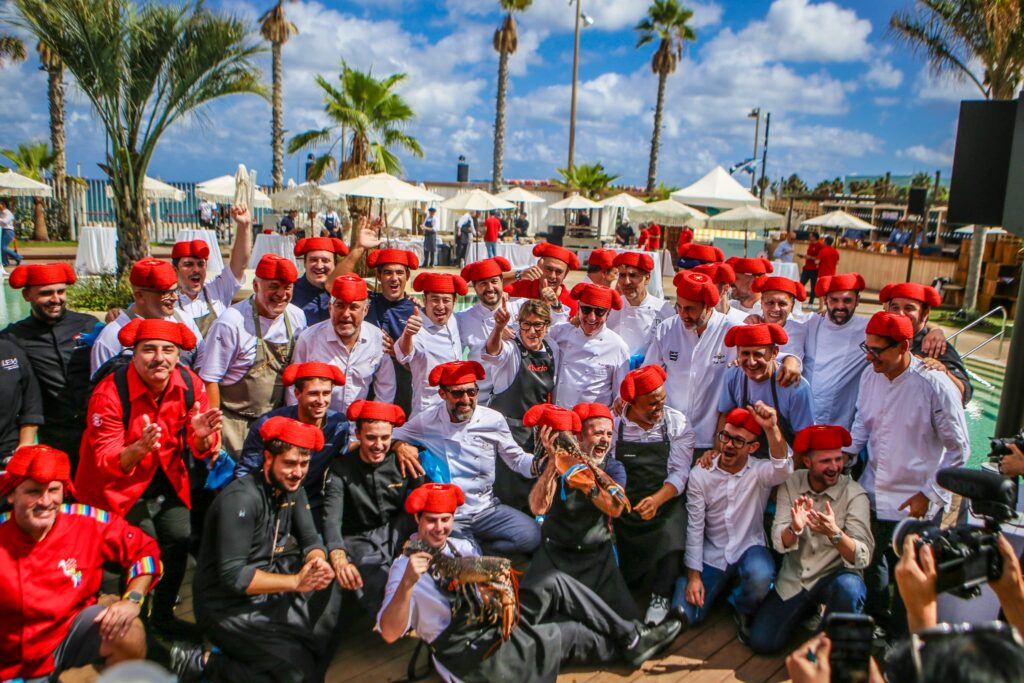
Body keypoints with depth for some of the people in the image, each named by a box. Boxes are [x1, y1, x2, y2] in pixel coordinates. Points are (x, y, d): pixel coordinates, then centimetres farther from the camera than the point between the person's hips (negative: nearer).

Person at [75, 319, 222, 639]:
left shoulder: (189, 383, -13)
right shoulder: (110, 392, -23)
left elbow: (202, 450, -7)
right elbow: (105, 462, -21)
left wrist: (202, 436, -32)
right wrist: (140, 448, -42)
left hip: (166, 479, 3)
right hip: (119, 484, -3)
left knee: (180, 538, -9)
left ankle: (163, 616, 17)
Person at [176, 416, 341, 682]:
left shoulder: (292, 489, 0)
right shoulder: (241, 499, -25)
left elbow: (311, 540, 1)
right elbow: (232, 576, -27)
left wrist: (319, 563, -22)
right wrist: (295, 581, -30)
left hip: (266, 592, 8)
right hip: (228, 607, -8)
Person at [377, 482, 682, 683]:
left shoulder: (462, 547, 8)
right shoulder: (406, 566, -12)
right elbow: (389, 633, -23)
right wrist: (407, 583, -37)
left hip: (496, 622, 7)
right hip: (465, 651, -6)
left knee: (555, 583, -10)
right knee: (568, 632, -9)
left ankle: (630, 634, -3)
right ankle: (631, 645, 17)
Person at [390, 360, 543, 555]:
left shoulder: (493, 420, -1)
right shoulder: (425, 421, -3)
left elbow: (517, 459, 7)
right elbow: (389, 435, 11)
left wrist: (542, 464, -14)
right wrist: (399, 445, -13)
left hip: (487, 509, 2)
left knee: (530, 536, -21)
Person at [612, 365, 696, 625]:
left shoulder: (678, 423, -6)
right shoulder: (614, 423, -6)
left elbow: (680, 473, -12)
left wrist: (657, 500, -29)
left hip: (665, 500, 0)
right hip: (623, 504, 0)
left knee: (671, 534, -27)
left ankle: (661, 595, -2)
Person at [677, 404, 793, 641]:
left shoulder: (760, 472, -9)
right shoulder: (700, 474, -5)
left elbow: (784, 469, -35)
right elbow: (695, 528, -4)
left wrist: (772, 429, -52)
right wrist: (693, 575, -9)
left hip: (749, 549, -1)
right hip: (711, 556, 2)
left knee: (760, 575, -37)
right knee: (684, 616, -11)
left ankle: (744, 611, 1)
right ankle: (721, 586, 22)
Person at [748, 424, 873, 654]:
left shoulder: (854, 494, -14)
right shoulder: (791, 484, -6)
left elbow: (862, 557, -24)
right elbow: (779, 543, -15)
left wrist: (834, 533, -43)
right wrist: (794, 528, -38)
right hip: (793, 580, 3)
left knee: (848, 588, -37)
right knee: (761, 642, -7)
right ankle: (809, 611, 23)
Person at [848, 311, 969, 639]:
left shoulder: (935, 385, -20)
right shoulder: (870, 376, -5)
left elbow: (959, 449, -11)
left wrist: (929, 495, -12)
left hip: (916, 504, -5)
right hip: (873, 494, 5)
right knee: (871, 568, 22)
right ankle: (875, 622, 46)